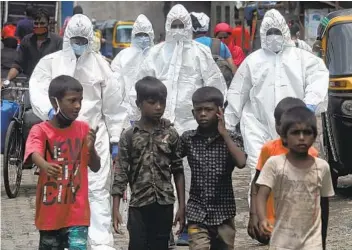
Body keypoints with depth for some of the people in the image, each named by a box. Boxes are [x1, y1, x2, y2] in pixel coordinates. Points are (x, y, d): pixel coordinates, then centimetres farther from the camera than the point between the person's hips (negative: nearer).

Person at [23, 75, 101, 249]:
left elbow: (95, 167, 4)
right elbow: (35, 154, -28)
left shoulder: (83, 129, 3)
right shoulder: (40, 130, -7)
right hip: (50, 212, -1)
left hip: (77, 211, 1)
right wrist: (45, 166, -52)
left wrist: (91, 148, -17)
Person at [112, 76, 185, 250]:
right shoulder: (129, 136, -2)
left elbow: (178, 171, 4)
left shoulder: (171, 135, 2)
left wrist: (182, 206, 1)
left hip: (164, 204, 1)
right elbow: (120, 173, -3)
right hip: (138, 205, -1)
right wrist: (116, 209, -8)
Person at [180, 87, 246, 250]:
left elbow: (241, 163, -19)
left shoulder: (231, 138, -1)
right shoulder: (188, 138, 2)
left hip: (224, 213, 1)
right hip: (198, 213, -1)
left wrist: (224, 133, -16)